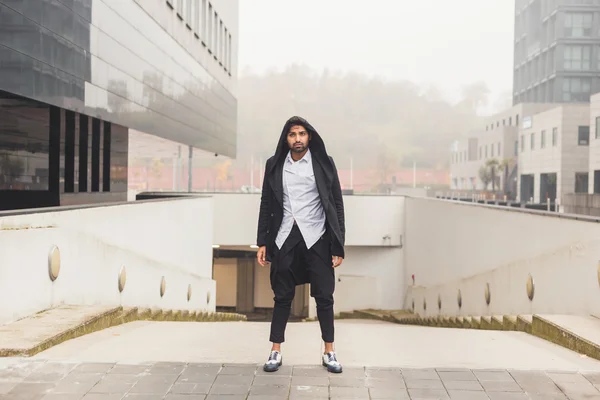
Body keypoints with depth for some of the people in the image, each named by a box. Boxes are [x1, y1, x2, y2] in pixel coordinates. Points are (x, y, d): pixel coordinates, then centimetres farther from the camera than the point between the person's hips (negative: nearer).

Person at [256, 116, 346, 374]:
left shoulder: (323, 163, 0)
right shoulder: (275, 165, 5)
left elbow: (336, 204, 0)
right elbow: (266, 205, 8)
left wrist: (338, 246, -5)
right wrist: (262, 242, 3)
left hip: (316, 238, -1)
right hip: (284, 238, 1)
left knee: (324, 296, 4)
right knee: (282, 296, 7)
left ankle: (329, 352, 16)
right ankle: (276, 352, 17)